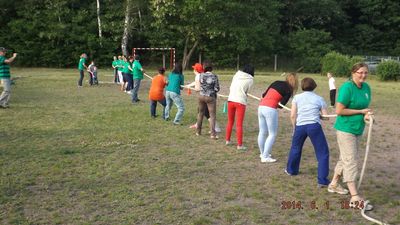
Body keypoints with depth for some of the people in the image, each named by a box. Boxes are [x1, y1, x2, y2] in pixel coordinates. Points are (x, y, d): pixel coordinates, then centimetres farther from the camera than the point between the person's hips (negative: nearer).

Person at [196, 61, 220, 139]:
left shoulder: (201, 75, -4)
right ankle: (213, 134, -6)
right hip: (210, 97, -4)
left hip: (201, 96, 4)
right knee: (212, 115, 1)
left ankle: (198, 131, 28)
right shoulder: (214, 76, -12)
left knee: (200, 113, 18)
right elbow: (217, 89, -10)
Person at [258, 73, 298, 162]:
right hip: (270, 109, -7)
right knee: (272, 134, 4)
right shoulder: (289, 89, 2)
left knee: (262, 132, 17)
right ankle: (265, 157, 3)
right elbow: (282, 104, -3)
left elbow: (264, 95, 15)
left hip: (261, 106, 7)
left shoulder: (277, 83, 18)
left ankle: (263, 153, 30)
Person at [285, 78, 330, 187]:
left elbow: (292, 115, 2)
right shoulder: (319, 98, 10)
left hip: (300, 126, 2)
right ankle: (322, 180, 2)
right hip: (314, 126, -2)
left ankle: (291, 170, 44)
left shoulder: (297, 97, 10)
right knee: (323, 153, 7)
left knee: (295, 148, 26)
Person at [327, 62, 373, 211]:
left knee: (345, 159, 18)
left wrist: (367, 114, -6)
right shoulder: (347, 87, -17)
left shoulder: (366, 87, 6)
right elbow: (339, 111, -20)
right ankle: (355, 198, -7)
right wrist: (361, 111, -16)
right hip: (345, 129, -8)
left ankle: (334, 184, 35)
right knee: (351, 162, -8)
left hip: (358, 129, 8)